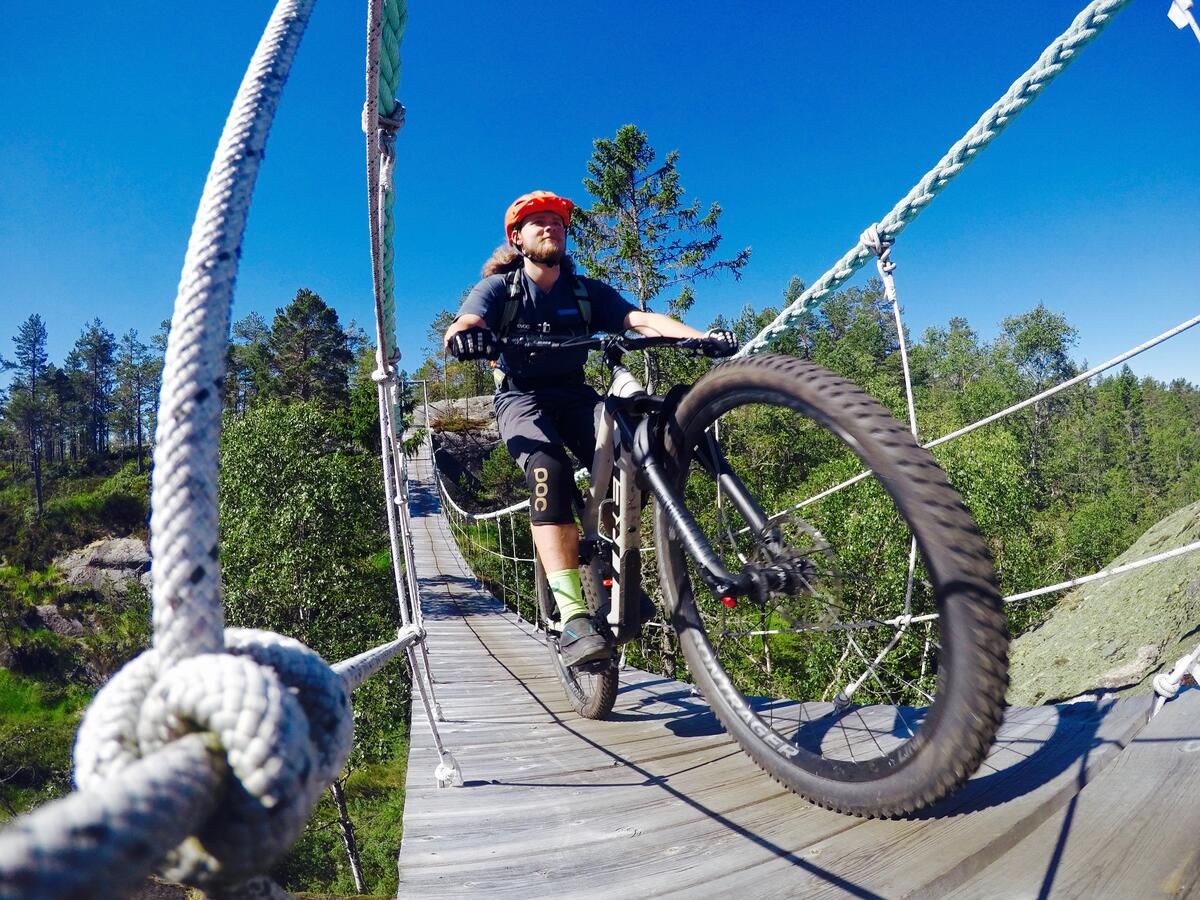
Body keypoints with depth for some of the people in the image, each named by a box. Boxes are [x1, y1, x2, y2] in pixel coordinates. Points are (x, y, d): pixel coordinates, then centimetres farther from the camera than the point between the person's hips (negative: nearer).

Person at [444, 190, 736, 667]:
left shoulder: (587, 291, 2)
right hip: (522, 398, -3)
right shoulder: (499, 288, -4)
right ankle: (573, 617, -41)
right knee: (548, 466, -35)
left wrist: (701, 336, -32)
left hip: (574, 395, 3)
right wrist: (465, 335, -51)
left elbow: (642, 319, -14)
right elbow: (462, 324, -24)